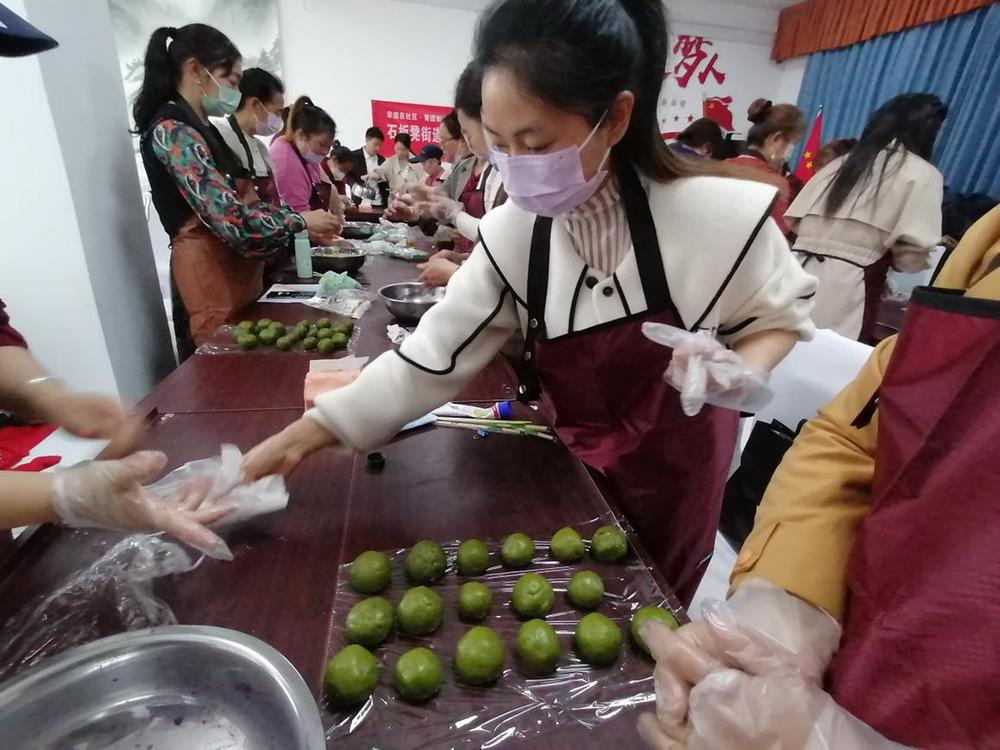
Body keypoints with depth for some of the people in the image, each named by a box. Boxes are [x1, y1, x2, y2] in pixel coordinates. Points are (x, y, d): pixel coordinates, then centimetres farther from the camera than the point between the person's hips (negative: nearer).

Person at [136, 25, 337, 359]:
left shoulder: (199, 128, 17)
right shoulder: (172, 131, -13)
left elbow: (240, 204, 12)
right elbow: (231, 218, -23)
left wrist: (301, 227, 4)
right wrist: (301, 220, -12)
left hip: (236, 268, 9)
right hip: (210, 272, -9)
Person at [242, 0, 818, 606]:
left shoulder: (713, 215, -26)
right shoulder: (512, 236, -17)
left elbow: (782, 313, -6)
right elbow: (428, 359, -17)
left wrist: (741, 372, -29)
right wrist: (294, 441, -18)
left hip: (676, 466, -2)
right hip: (577, 464, 3)